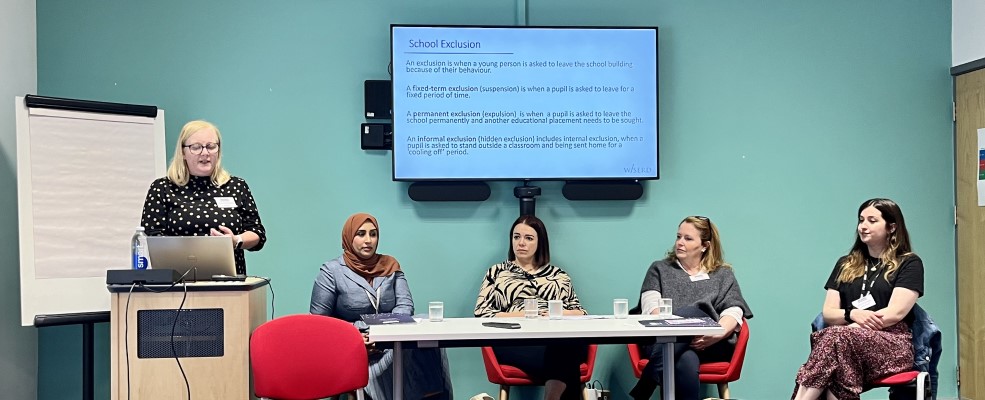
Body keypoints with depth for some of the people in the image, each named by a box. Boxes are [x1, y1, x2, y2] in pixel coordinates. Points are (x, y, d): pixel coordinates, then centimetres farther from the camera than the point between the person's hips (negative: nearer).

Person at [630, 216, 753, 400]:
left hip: (712, 345, 1)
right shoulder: (659, 269, 23)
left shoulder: (723, 274, 23)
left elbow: (733, 313, 7)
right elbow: (651, 308, 6)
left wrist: (716, 335, -17)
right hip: (667, 340, -1)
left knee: (691, 312, -37)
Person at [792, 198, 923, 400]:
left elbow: (896, 313, -5)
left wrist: (849, 327, -13)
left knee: (836, 338, -37)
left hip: (891, 345, -3)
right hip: (849, 344, 3)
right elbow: (827, 313, 12)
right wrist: (852, 314, -11)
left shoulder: (908, 263, 9)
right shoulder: (845, 265, 22)